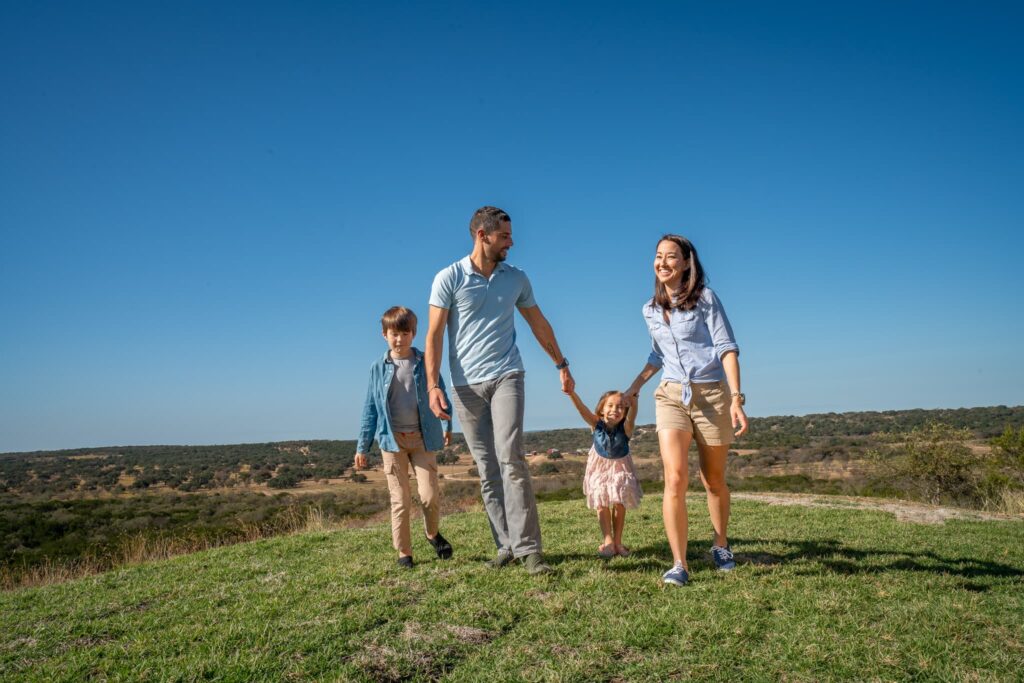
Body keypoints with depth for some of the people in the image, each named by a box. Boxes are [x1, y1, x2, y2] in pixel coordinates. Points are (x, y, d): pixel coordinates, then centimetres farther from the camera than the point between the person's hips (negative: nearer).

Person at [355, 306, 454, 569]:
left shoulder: (425, 362, 1)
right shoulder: (378, 368, 3)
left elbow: (440, 394, 13)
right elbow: (371, 408, 7)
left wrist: (448, 426, 20)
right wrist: (362, 446, 6)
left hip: (423, 438, 0)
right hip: (392, 440, 1)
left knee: (430, 494, -5)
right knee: (400, 499, 4)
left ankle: (432, 533, 26)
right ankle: (404, 552, 17)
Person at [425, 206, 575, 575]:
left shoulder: (516, 278, 10)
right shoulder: (449, 278, 0)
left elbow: (539, 324, 21)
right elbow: (434, 335, -3)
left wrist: (562, 365, 25)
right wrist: (433, 385, -12)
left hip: (506, 377, 1)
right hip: (466, 385, 0)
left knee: (510, 459, -13)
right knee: (487, 469, 3)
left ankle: (528, 548, -9)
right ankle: (506, 545, 11)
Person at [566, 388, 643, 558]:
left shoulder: (626, 427, -30)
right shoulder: (597, 424, -27)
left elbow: (632, 412, -49)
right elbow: (582, 409, -42)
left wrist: (632, 398, -71)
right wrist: (571, 392, -61)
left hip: (621, 467, -1)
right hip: (600, 467, 1)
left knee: (619, 505, 3)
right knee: (602, 505, 0)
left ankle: (617, 542, 14)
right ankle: (608, 541, 4)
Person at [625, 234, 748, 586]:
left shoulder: (705, 298, -4)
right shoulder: (650, 310, 10)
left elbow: (726, 347, -9)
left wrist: (736, 398, -18)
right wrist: (636, 385, 21)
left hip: (712, 394, -2)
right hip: (671, 395, 3)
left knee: (714, 480, 10)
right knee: (675, 478, -16)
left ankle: (721, 544, 35)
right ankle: (679, 564, -12)